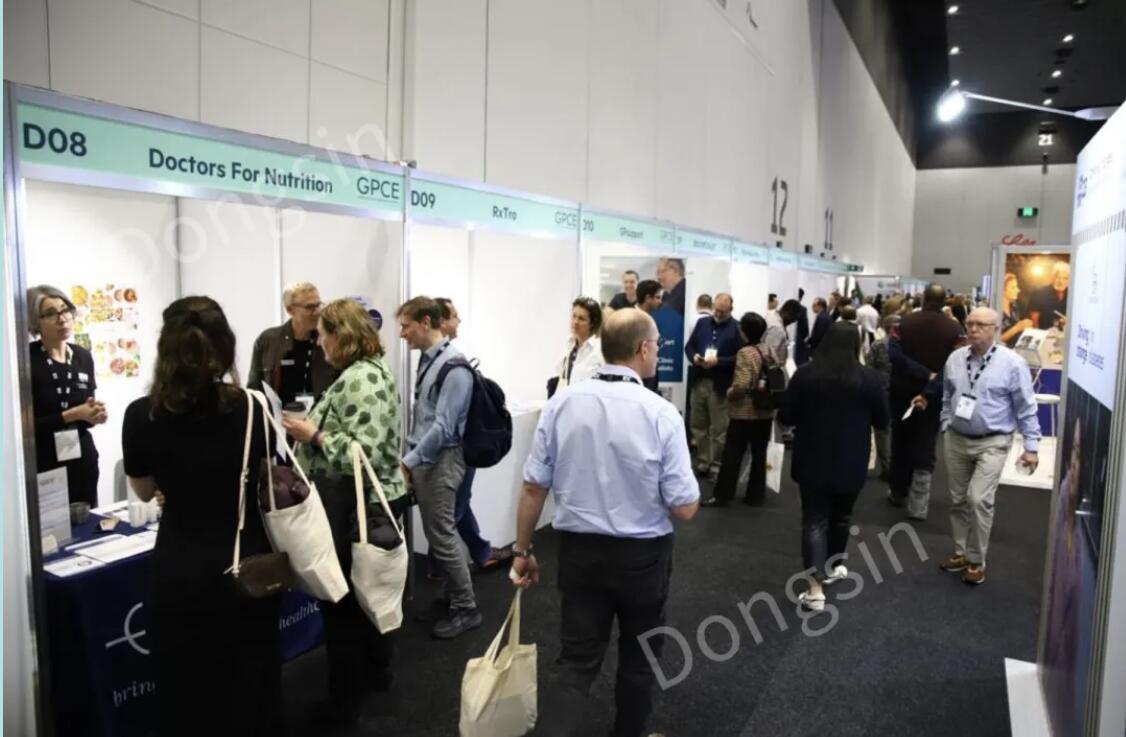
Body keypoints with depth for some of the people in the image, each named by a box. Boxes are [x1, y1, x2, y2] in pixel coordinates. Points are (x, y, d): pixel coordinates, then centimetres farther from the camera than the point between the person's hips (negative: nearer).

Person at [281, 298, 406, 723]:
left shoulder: (361, 378, -21)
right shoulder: (368, 370, 11)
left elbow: (364, 453, -27)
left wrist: (313, 436, -19)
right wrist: (314, 426, 8)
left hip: (356, 506, -10)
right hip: (365, 501, 10)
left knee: (341, 598, 3)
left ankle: (346, 700, 17)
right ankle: (376, 671, 39)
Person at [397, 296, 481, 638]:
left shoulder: (454, 367, -19)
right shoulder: (426, 359, 8)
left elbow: (444, 427, -22)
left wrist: (408, 462, -19)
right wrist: (409, 459, 14)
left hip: (440, 460, -8)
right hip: (422, 458, 8)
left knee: (441, 536, 0)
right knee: (435, 533, 16)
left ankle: (465, 608, 15)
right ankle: (449, 597, 31)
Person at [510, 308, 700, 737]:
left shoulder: (561, 403, -9)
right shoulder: (661, 413, -17)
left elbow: (534, 487, -5)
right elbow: (684, 508, -14)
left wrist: (523, 549, 7)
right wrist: (688, 496, 8)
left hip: (579, 550, 2)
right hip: (643, 555, -2)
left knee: (576, 662, 10)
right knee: (638, 657, 21)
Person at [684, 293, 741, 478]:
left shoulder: (737, 328, -5)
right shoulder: (702, 323, 11)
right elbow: (689, 346, 14)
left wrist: (718, 361, -21)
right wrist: (694, 357, -7)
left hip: (720, 385, -5)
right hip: (699, 382, 5)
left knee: (719, 429, 3)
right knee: (698, 426, 12)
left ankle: (717, 465, 14)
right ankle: (702, 462, 23)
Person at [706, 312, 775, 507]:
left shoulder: (745, 353, -17)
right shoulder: (769, 350, 5)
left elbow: (741, 386, -26)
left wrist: (729, 393, -8)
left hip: (745, 412, -7)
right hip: (765, 411, 7)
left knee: (732, 455, 0)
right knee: (759, 454, 12)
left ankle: (722, 496, 6)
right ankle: (756, 495, 19)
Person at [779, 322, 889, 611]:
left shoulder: (805, 374, -10)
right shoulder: (870, 378, -8)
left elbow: (785, 416, -5)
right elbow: (882, 421, 2)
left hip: (812, 462, -1)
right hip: (851, 464, 1)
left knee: (814, 521, 3)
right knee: (840, 518, 21)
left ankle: (815, 590, -4)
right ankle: (832, 568, 40)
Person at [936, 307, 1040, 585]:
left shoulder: (1012, 363, -12)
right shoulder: (955, 358, 1)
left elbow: (1026, 407, -8)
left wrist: (1031, 446, -9)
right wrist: (946, 427, 11)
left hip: (992, 443, -5)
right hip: (956, 440, 5)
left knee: (979, 500, -13)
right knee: (958, 500, 13)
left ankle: (976, 560, 5)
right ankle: (960, 552, 29)